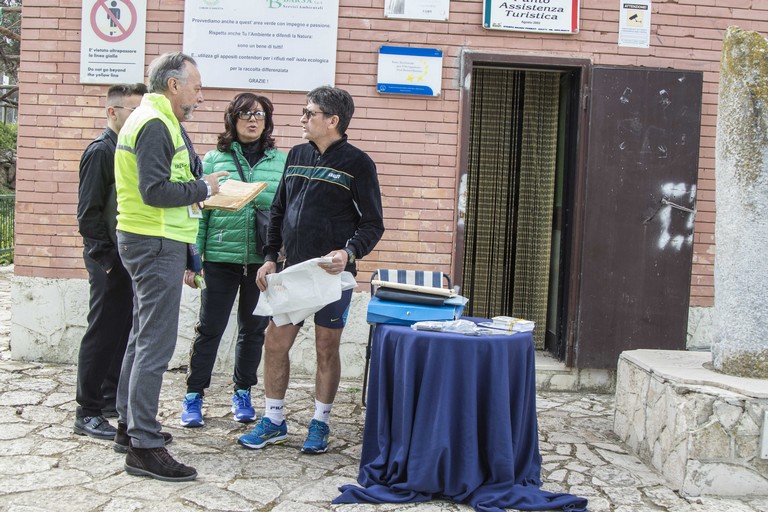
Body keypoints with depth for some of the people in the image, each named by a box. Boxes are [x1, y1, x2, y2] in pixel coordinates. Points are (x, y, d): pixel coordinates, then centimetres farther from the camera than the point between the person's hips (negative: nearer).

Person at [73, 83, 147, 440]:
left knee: (124, 331, 14)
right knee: (102, 333, -2)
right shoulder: (100, 151, -10)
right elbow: (88, 212, -14)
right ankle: (87, 413, 7)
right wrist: (107, 258, -16)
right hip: (110, 261, -8)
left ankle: (110, 398, 27)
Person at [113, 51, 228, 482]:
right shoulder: (155, 124, -15)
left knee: (144, 336, 18)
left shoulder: (159, 121, 19)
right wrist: (203, 189, -13)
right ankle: (144, 447, -5)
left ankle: (130, 425, 30)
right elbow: (155, 191, -24)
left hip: (157, 243, 11)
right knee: (156, 344, -10)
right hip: (156, 244, -11)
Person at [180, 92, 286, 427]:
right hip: (221, 258, -1)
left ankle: (242, 393, 29)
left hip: (264, 261, 2)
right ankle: (194, 395, 19)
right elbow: (200, 210, 1)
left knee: (254, 329, 12)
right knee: (210, 328, 5)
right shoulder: (214, 159, 2)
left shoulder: (282, 162, 4)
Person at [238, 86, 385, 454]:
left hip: (331, 273, -5)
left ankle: (320, 424, 20)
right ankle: (273, 420, 21)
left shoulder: (357, 163, -5)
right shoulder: (296, 155, 11)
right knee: (275, 342, 6)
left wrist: (349, 252, -23)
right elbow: (278, 212, 16)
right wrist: (270, 257, 9)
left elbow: (373, 223, -6)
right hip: (291, 269, 5)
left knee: (327, 349, 5)